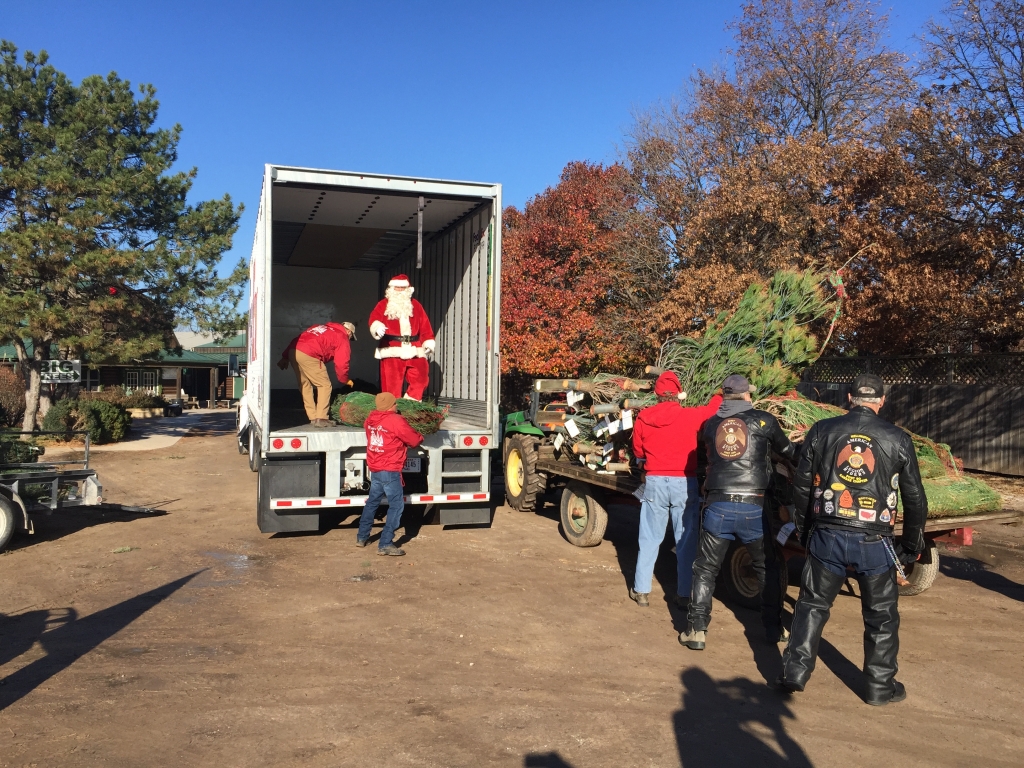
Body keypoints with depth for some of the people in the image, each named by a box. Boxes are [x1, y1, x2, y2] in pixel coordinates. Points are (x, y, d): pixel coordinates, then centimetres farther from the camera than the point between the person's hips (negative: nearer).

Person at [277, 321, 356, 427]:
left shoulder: (320, 327, 31)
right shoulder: (342, 338, 11)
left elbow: (297, 339, 25)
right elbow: (341, 363, 4)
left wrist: (285, 357, 25)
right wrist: (345, 380, 20)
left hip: (293, 351, 8)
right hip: (308, 355, -8)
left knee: (305, 385, 18)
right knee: (325, 385, 5)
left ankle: (312, 418, 20)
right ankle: (320, 419, 1)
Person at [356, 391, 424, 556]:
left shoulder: (371, 419, 6)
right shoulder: (395, 421, -14)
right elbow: (414, 440, -8)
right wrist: (420, 437, 14)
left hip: (374, 469, 8)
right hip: (390, 470, -8)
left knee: (372, 501, 22)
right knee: (396, 505, -3)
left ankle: (362, 537, 31)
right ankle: (385, 544, -6)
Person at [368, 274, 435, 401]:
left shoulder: (415, 305, 15)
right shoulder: (383, 305, 6)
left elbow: (425, 326, 13)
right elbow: (374, 319, -11)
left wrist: (428, 343, 4)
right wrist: (377, 327, -34)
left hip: (414, 352, 3)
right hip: (392, 352, -3)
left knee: (421, 379, -4)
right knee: (392, 386, -1)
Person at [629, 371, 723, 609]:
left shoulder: (643, 418, -2)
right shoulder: (690, 416, -8)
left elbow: (638, 453, 8)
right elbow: (713, 408, 8)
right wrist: (722, 392, 28)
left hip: (654, 482, 2)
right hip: (684, 483, -2)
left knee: (649, 539, 12)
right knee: (686, 541, 9)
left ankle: (641, 591, 18)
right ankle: (684, 594, 14)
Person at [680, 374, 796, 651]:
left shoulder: (710, 424, 9)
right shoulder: (763, 420, 2)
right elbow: (787, 451, 17)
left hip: (717, 506, 1)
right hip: (754, 507, -1)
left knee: (706, 569, 13)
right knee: (767, 568, 19)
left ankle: (697, 631, 10)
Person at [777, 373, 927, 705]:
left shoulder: (822, 431, -1)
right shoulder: (898, 439, -1)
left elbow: (801, 485, 3)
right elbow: (915, 498, 4)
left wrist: (803, 529, 16)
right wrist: (911, 546, 15)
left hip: (827, 536, 1)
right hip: (875, 541, 0)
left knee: (812, 605, 14)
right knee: (881, 617, 15)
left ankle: (794, 672, 15)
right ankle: (880, 686, 24)